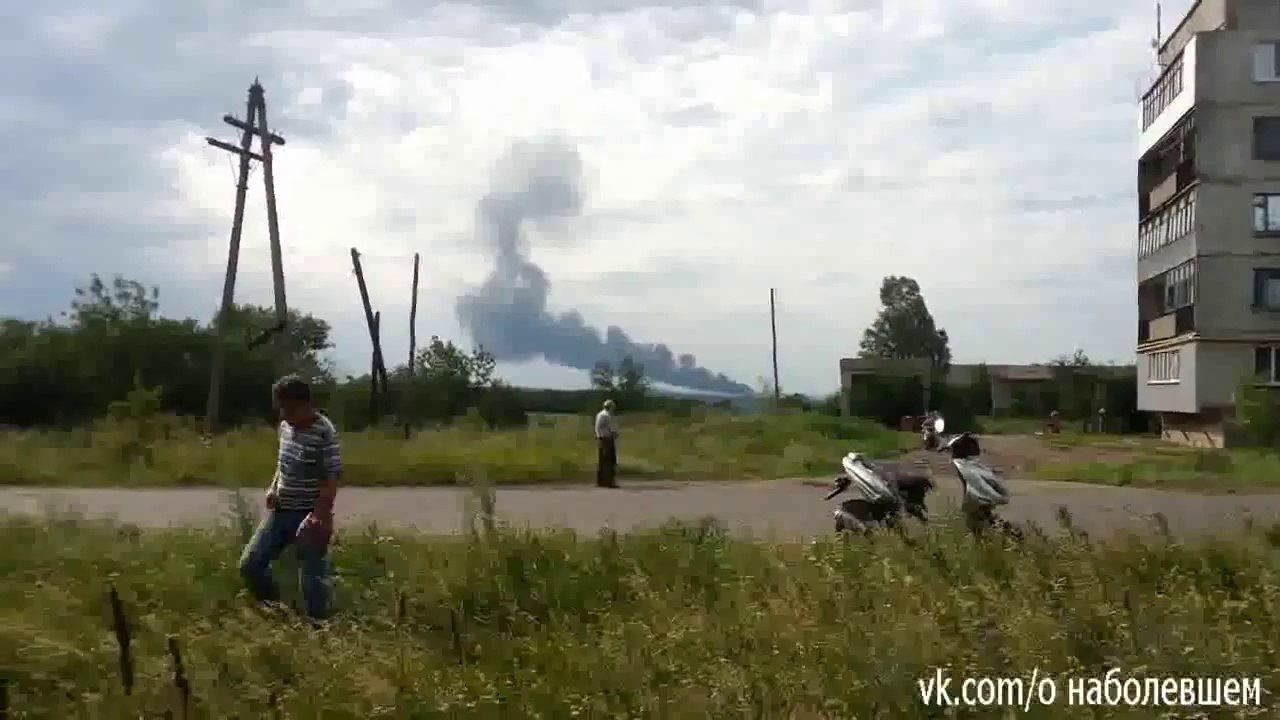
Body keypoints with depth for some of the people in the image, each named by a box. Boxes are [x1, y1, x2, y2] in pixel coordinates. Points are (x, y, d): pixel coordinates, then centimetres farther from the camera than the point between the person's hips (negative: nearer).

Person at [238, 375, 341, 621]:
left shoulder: (324, 433, -18)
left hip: (309, 515, -7)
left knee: (313, 578, 0)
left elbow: (333, 478, -19)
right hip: (280, 511, 8)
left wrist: (320, 516, -26)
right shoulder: (285, 426, 5)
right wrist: (273, 487, 3)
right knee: (249, 565, 8)